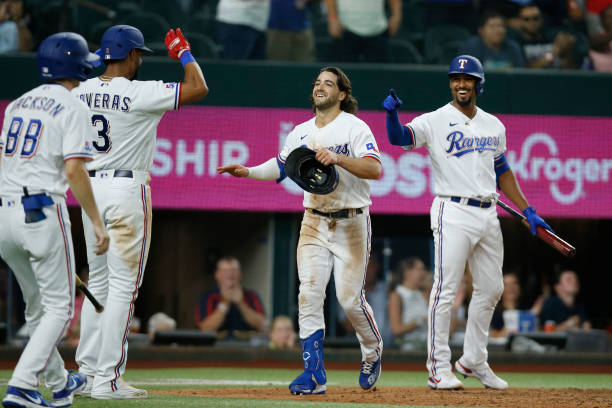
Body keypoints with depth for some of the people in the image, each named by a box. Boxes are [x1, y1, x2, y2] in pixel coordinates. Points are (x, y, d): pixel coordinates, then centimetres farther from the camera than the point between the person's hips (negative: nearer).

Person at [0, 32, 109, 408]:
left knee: (38, 305, 19)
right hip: (43, 214, -7)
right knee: (59, 307, 0)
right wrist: (98, 222, -16)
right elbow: (74, 169, -17)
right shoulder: (73, 108, -6)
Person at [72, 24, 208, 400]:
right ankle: (108, 380, -6)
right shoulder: (139, 93, -14)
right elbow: (199, 88, -12)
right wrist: (183, 51, 3)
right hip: (127, 190, -7)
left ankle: (87, 373, 15)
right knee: (123, 287, -4)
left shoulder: (80, 93, 6)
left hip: (91, 189, 7)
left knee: (98, 283, 15)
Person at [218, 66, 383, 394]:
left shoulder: (355, 128, -9)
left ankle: (372, 352, 24)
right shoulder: (301, 133, 10)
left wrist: (338, 159, -33)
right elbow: (281, 166, 23)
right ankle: (314, 375, -8)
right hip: (314, 222, 5)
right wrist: (248, 171, 8)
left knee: (349, 297, -5)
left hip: (351, 223, -5)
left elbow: (375, 169, -21)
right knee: (309, 294, -8)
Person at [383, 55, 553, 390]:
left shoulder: (494, 126, 14)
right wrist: (391, 114, -41)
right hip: (453, 214, -6)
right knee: (446, 289, -9)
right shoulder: (435, 121, -4)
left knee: (491, 288, 11)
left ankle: (473, 361, 24)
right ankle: (439, 368, -7)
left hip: (488, 216, 6)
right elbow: (400, 137, -20)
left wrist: (528, 211, 18)